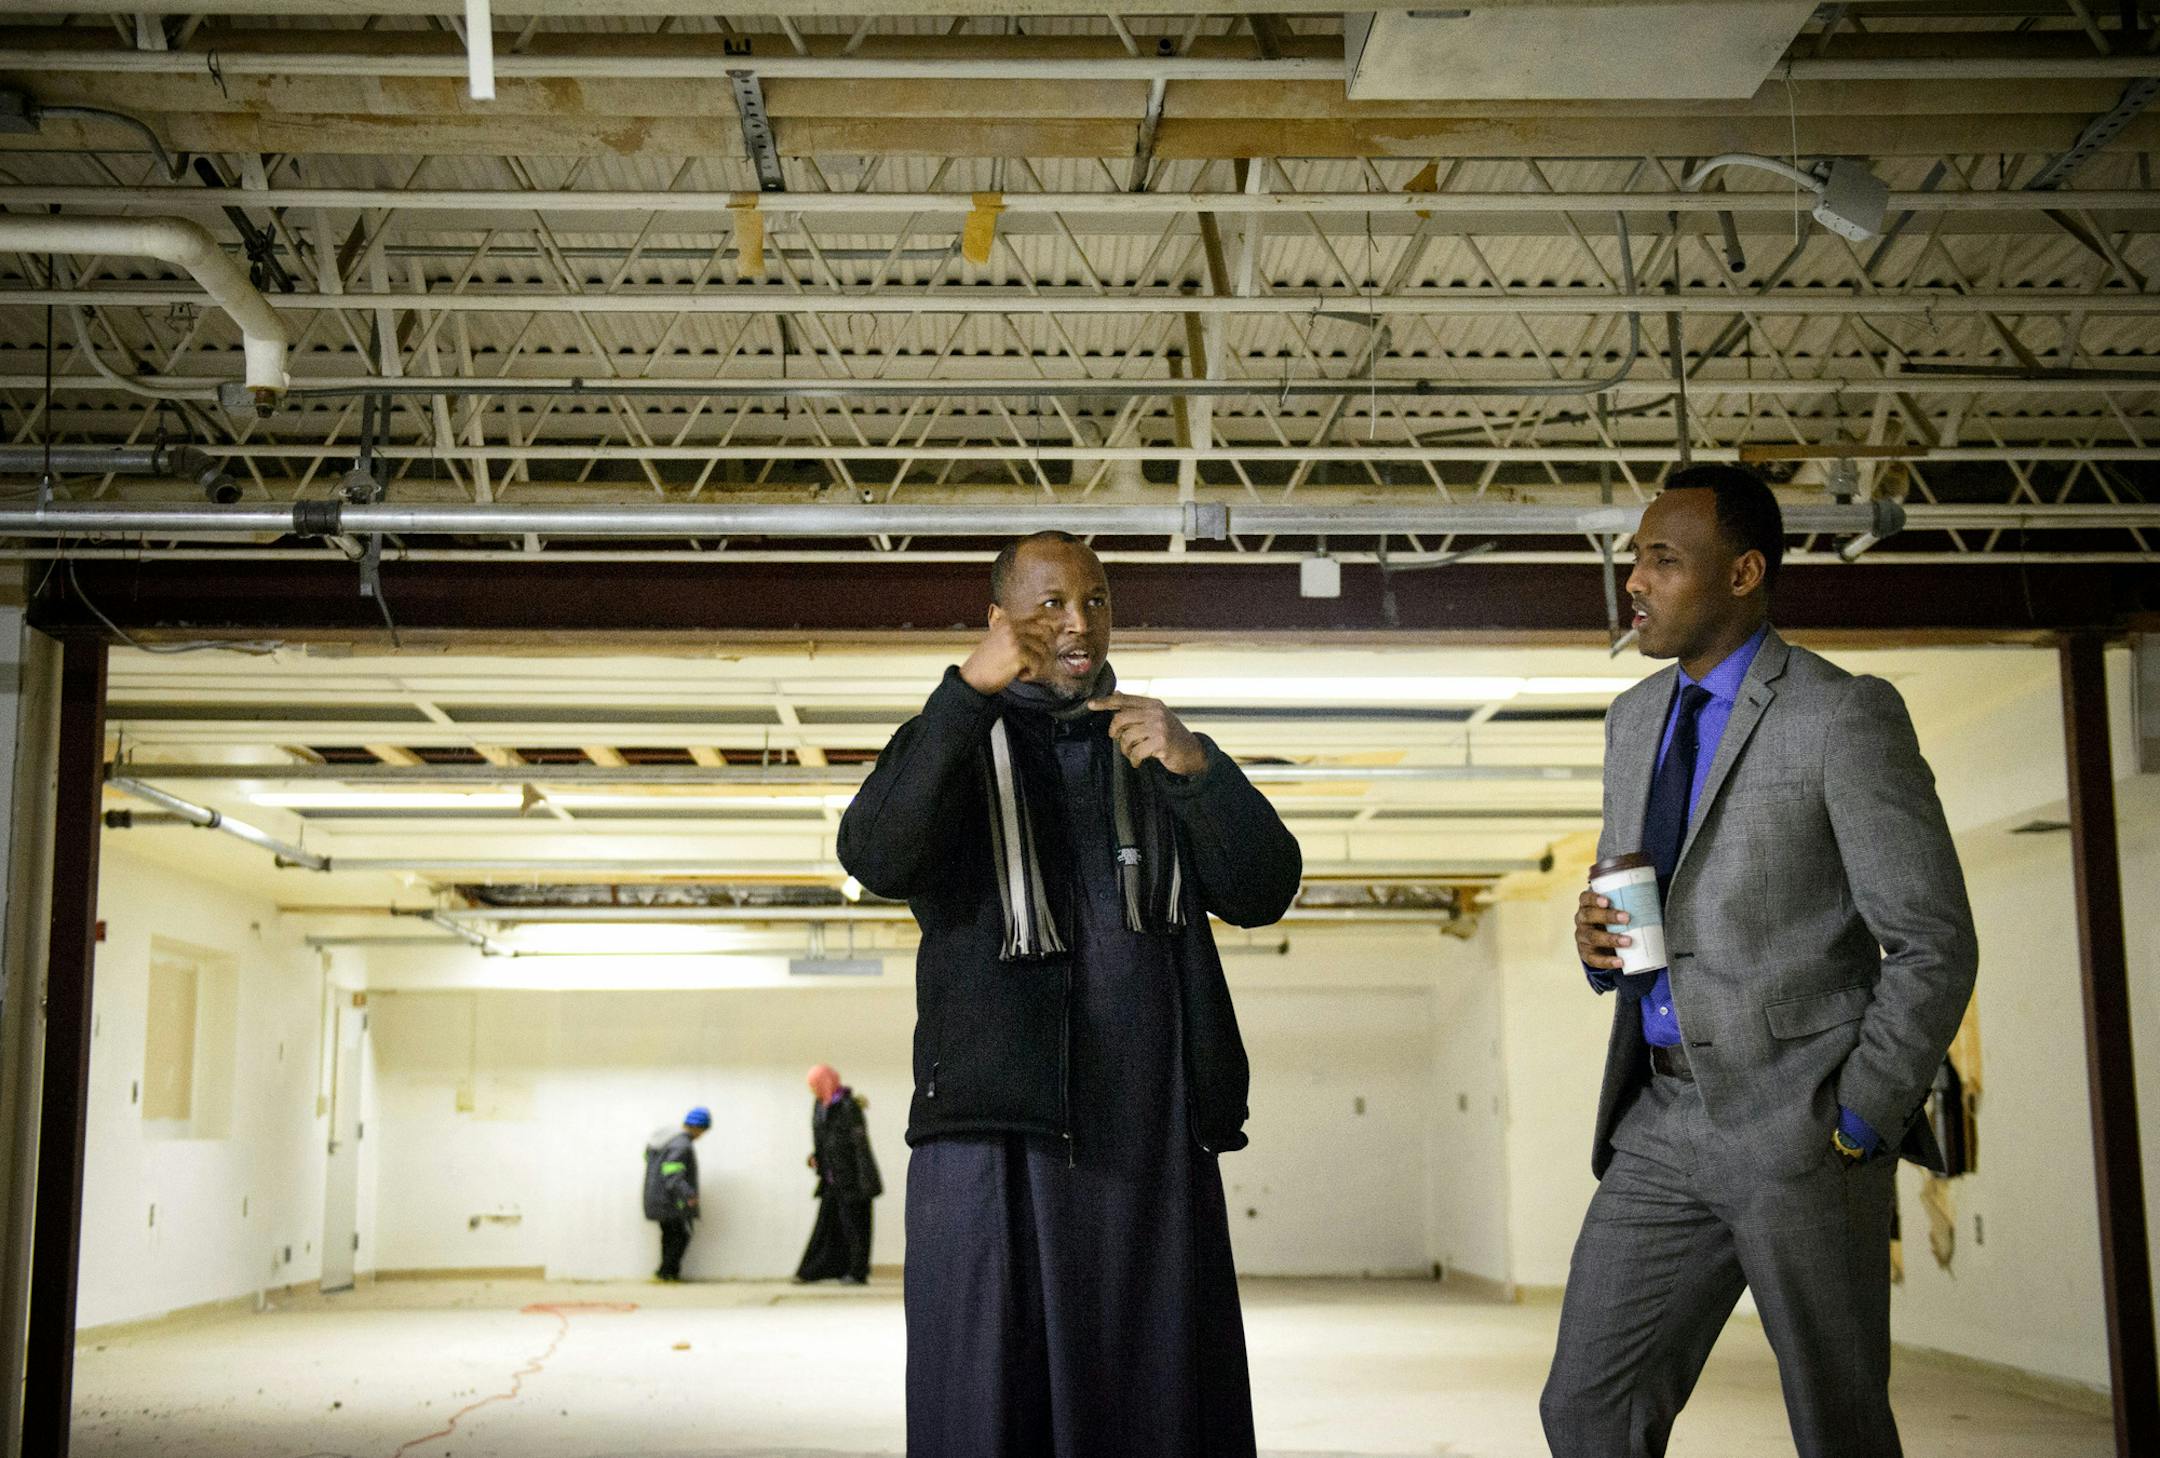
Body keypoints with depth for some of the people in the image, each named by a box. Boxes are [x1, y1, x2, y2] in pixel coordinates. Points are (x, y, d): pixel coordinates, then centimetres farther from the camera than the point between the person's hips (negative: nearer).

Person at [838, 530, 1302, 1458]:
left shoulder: (1165, 748, 19)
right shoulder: (954, 746, 12)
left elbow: (1262, 893, 5)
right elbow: (876, 860, -10)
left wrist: (1194, 767, -12)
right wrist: (969, 690, -16)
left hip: (1155, 1131, 2)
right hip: (997, 1133, -2)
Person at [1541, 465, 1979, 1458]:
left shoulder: (1846, 716, -8)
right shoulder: (1635, 718, 14)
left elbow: (1934, 945, -8)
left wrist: (1856, 1130, -12)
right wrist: (1598, 941, 0)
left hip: (1799, 1118, -6)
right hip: (1662, 1119, 6)